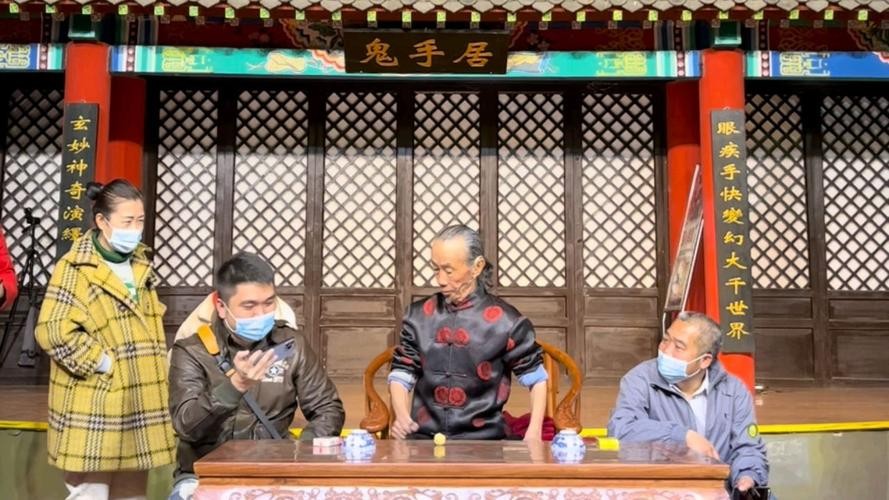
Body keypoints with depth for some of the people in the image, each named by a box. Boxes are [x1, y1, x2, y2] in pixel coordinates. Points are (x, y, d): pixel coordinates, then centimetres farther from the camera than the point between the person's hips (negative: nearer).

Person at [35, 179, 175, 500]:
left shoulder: (140, 265, 13)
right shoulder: (75, 268, -10)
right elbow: (53, 331, -19)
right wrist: (104, 364, -15)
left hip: (136, 403, 7)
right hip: (93, 407, -7)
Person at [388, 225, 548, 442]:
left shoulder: (504, 320, -4)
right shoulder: (419, 316, 5)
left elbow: (536, 378, 5)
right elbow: (401, 375, 8)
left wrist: (534, 431, -6)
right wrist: (402, 417, -9)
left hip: (483, 438, -2)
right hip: (424, 436, 2)